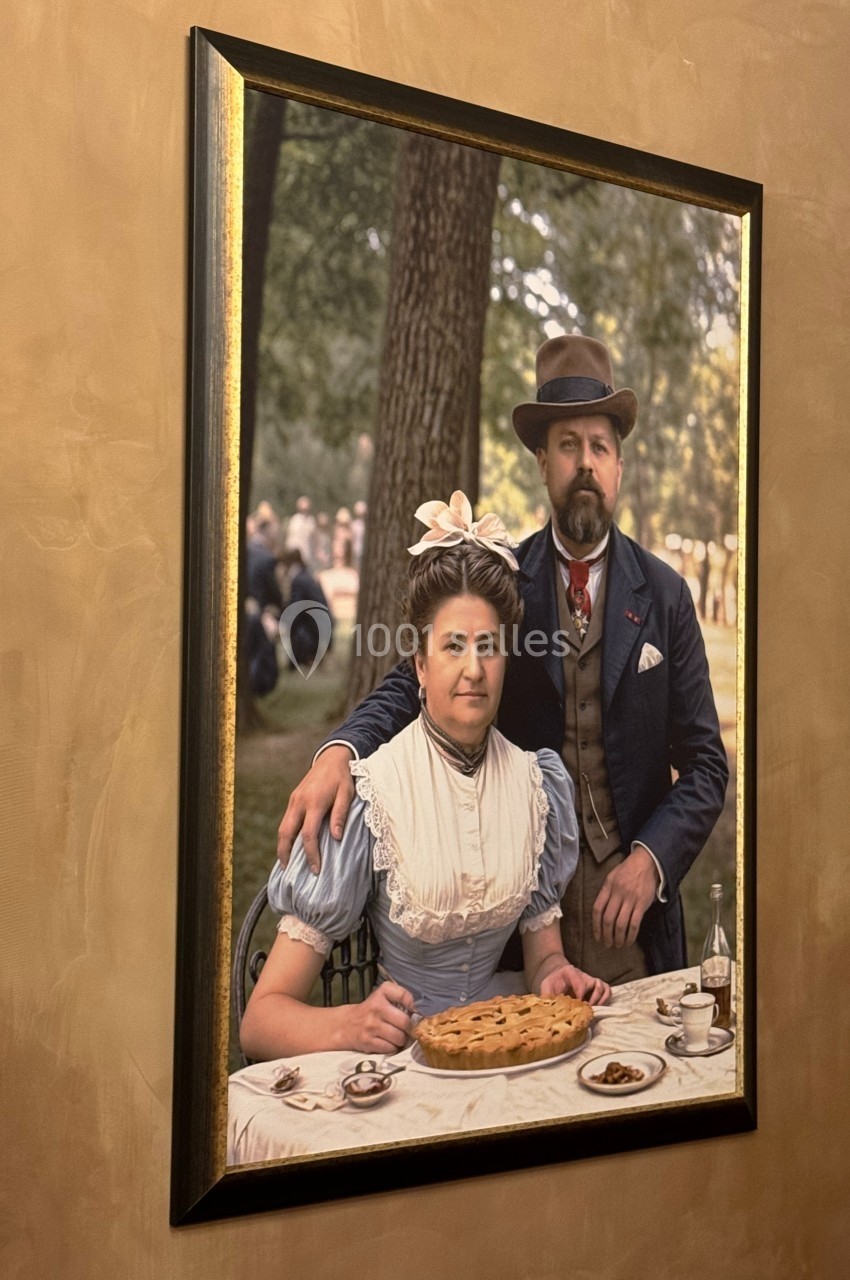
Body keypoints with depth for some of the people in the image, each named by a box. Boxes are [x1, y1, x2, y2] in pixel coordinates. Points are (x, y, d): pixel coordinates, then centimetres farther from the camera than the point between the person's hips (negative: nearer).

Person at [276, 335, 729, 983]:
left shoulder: (665, 595, 0)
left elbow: (705, 764, 2)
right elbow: (413, 684, -9)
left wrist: (651, 860, -13)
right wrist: (339, 751, -30)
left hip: (630, 905, 1)